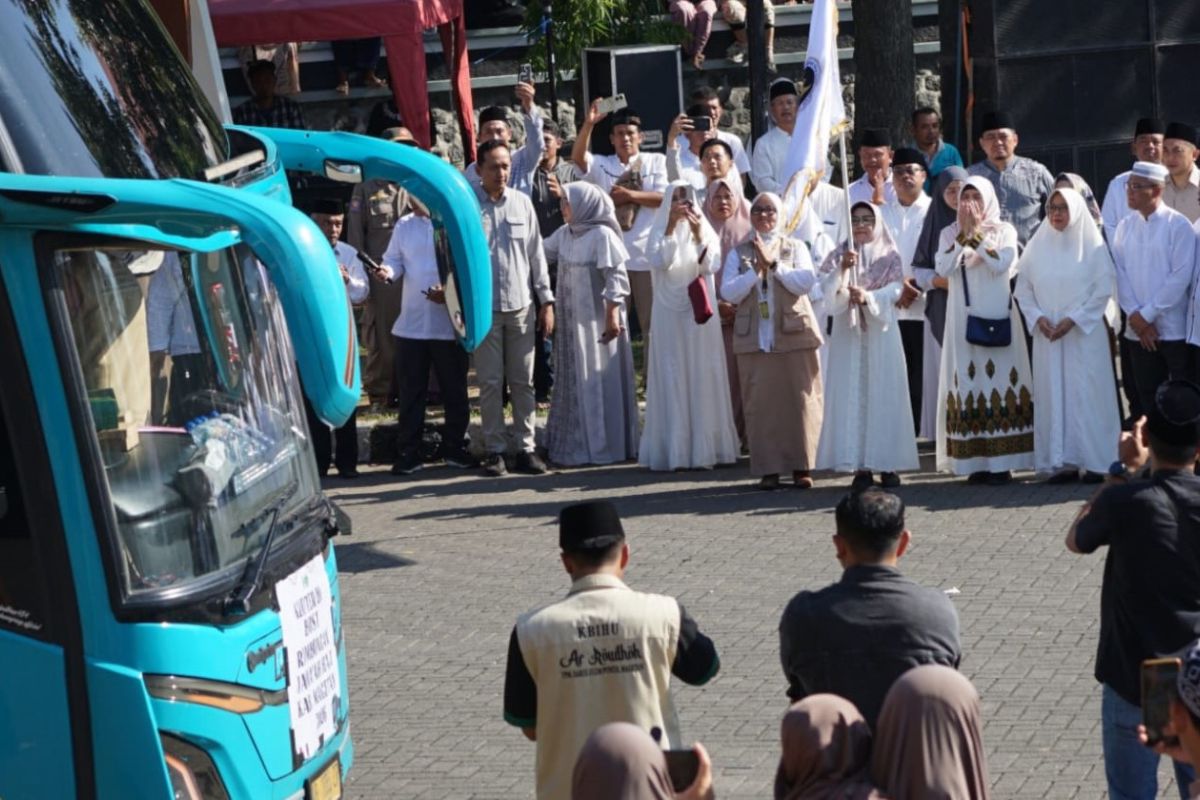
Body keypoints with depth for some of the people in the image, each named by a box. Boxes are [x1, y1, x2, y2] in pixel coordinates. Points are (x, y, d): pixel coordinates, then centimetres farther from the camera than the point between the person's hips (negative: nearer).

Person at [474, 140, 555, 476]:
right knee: (490, 383, 2)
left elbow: (536, 254, 10)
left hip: (521, 306, 3)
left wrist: (547, 301, 7)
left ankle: (526, 448, 11)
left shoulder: (522, 203, 6)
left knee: (523, 382, 5)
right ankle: (494, 450, 9)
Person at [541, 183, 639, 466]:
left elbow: (616, 279, -15)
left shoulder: (602, 235, -13)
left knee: (599, 381, 0)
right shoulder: (564, 234, 8)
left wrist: (612, 317, -18)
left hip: (597, 321, -7)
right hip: (572, 322, 7)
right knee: (573, 382, 11)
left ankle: (603, 446, 8)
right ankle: (577, 444, 20)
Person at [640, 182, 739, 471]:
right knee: (672, 378, -3)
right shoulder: (661, 232, 6)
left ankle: (704, 445, 2)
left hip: (700, 312, 1)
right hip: (670, 314, -1)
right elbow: (659, 262, -11)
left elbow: (711, 265, -5)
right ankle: (673, 448, -3)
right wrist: (671, 227, -17)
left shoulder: (706, 230, 8)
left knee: (702, 376, 0)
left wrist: (698, 235, -18)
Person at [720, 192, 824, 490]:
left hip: (794, 334, 0)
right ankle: (768, 469, 3)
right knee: (760, 403, -2)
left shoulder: (795, 248, 9)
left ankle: (801, 466, 7)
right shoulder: (738, 253, 10)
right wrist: (757, 269, -12)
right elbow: (728, 292, -2)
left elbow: (806, 282, -7)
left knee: (800, 401, -1)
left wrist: (774, 264, -12)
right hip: (754, 339, 1)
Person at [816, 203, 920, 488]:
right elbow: (828, 291, -5)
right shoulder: (838, 257, 9)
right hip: (848, 334, 1)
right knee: (852, 395, -4)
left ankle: (888, 463, 1)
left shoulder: (889, 257, 7)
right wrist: (843, 269, -22)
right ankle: (860, 465, -3)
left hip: (881, 333, 0)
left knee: (884, 394, -2)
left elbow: (895, 289, -7)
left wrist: (868, 296, -24)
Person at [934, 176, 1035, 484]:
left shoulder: (1004, 230, 4)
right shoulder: (950, 233, 10)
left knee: (1001, 379, -4)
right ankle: (976, 462, 2)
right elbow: (943, 268, -6)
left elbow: (1001, 264, -13)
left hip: (998, 318, -2)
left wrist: (976, 233, -12)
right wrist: (963, 234, -11)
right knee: (968, 383, -1)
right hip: (964, 319, 2)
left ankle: (1002, 461, -2)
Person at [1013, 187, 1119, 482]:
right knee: (1053, 396, 0)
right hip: (1047, 336, 3)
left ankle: (1096, 461, 0)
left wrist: (1073, 320, -12)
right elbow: (1023, 289, 10)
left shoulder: (1092, 246, -1)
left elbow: (1103, 290, -4)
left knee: (1087, 394, -5)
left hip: (1085, 334, -3)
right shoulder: (1037, 246, 8)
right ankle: (1062, 461, 3)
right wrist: (1038, 318, -6)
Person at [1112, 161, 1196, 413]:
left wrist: (1147, 314, -12)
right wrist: (1134, 316, -7)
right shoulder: (1124, 227, 8)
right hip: (1138, 330, 4)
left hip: (1174, 329, -4)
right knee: (1148, 397, 10)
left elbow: (1181, 277, -12)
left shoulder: (1178, 225, -7)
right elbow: (1119, 273, 4)